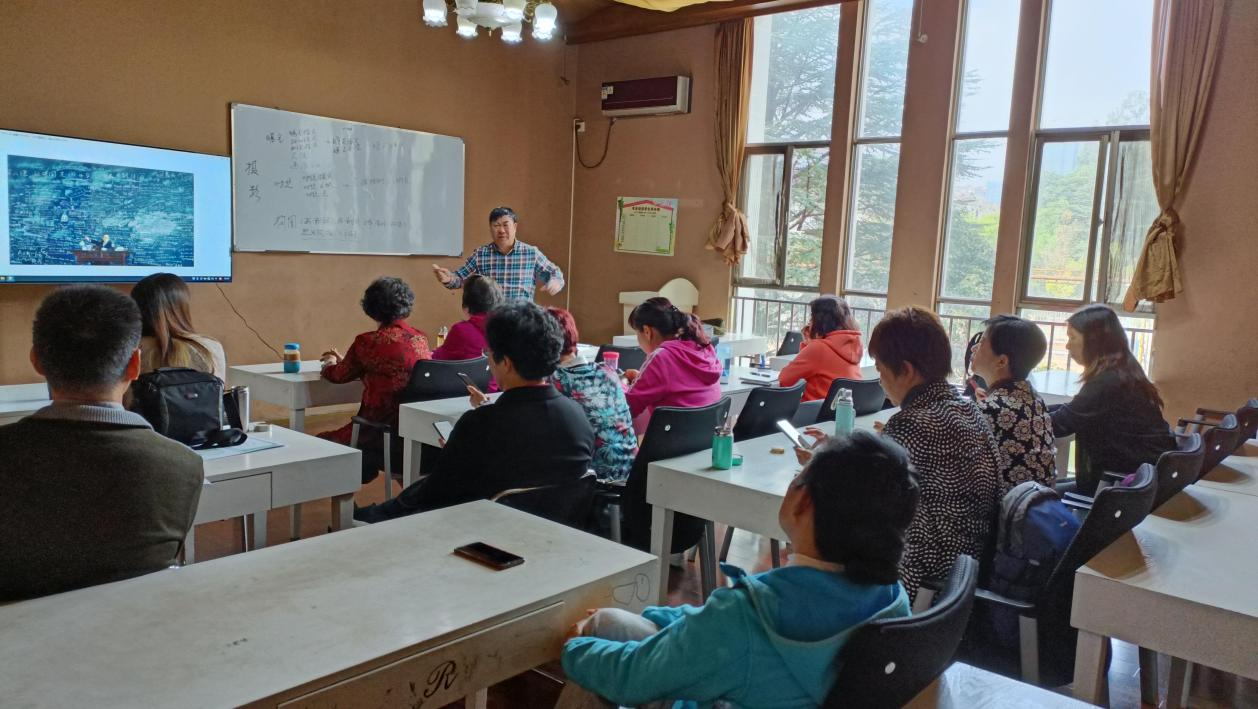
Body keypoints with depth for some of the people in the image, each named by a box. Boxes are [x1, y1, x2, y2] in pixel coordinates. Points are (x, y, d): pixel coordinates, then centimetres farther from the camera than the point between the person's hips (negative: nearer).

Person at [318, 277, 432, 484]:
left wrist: (329, 365, 32)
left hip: (385, 432, -6)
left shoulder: (367, 342, -9)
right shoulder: (421, 339, 7)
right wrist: (343, 361, 34)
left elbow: (340, 376, 8)